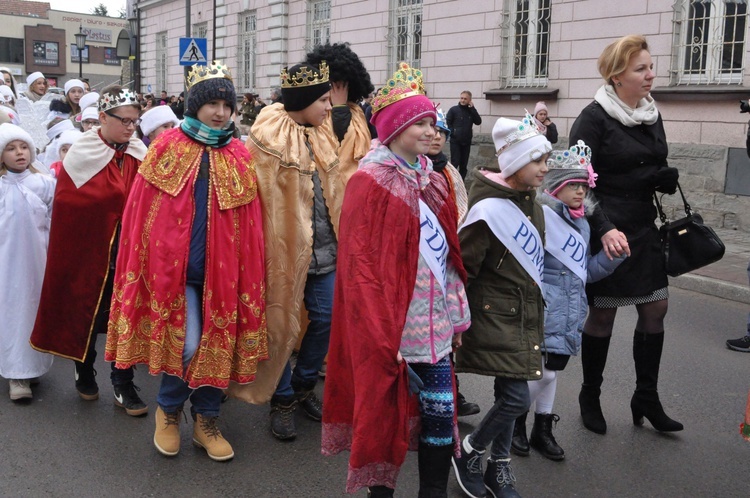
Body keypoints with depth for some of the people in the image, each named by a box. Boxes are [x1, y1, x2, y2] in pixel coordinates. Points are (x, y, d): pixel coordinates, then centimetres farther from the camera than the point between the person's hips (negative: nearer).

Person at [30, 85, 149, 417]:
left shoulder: (138, 155, 1)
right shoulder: (82, 155, -9)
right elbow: (67, 206, -8)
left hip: (127, 252, 2)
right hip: (89, 250, -2)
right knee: (88, 313, 13)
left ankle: (123, 386, 15)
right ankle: (84, 372, 35)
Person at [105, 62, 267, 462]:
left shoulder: (239, 156, 5)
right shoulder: (167, 147, -1)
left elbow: (250, 222, 6)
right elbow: (141, 211, -1)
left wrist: (249, 271, 3)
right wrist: (143, 261, -4)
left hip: (222, 267, 3)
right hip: (174, 262, -3)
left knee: (218, 342, 8)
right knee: (187, 343, -6)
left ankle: (206, 421, 26)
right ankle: (168, 411, 22)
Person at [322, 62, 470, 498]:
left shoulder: (433, 181, 10)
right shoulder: (370, 183, -11)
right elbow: (359, 261, -14)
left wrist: (457, 314, 13)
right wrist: (380, 330, -17)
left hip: (434, 322, 6)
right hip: (390, 322, -6)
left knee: (441, 413, 8)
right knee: (383, 412, 7)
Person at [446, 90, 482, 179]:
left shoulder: (471, 111, 8)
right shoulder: (453, 109, -3)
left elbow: (478, 122, -4)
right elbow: (447, 122, -5)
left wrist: (473, 108, -8)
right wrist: (452, 133, -14)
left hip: (467, 141, 4)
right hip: (455, 141, -4)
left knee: (464, 164, 8)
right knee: (455, 163, -6)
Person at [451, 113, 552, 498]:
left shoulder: (531, 203, 6)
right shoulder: (490, 210, -21)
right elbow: (461, 268, -17)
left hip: (525, 315, 8)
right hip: (496, 318, -8)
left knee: (508, 395, 14)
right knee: (517, 398, -8)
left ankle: (499, 467, 29)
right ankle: (468, 452, 15)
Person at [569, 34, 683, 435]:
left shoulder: (652, 115, 9)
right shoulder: (594, 118, -12)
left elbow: (660, 171, 17)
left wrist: (667, 177, -7)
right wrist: (604, 229, -28)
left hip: (643, 228, 7)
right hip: (607, 230, -7)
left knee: (655, 309, 9)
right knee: (603, 314, 3)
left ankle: (646, 399, 23)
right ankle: (590, 397, 22)